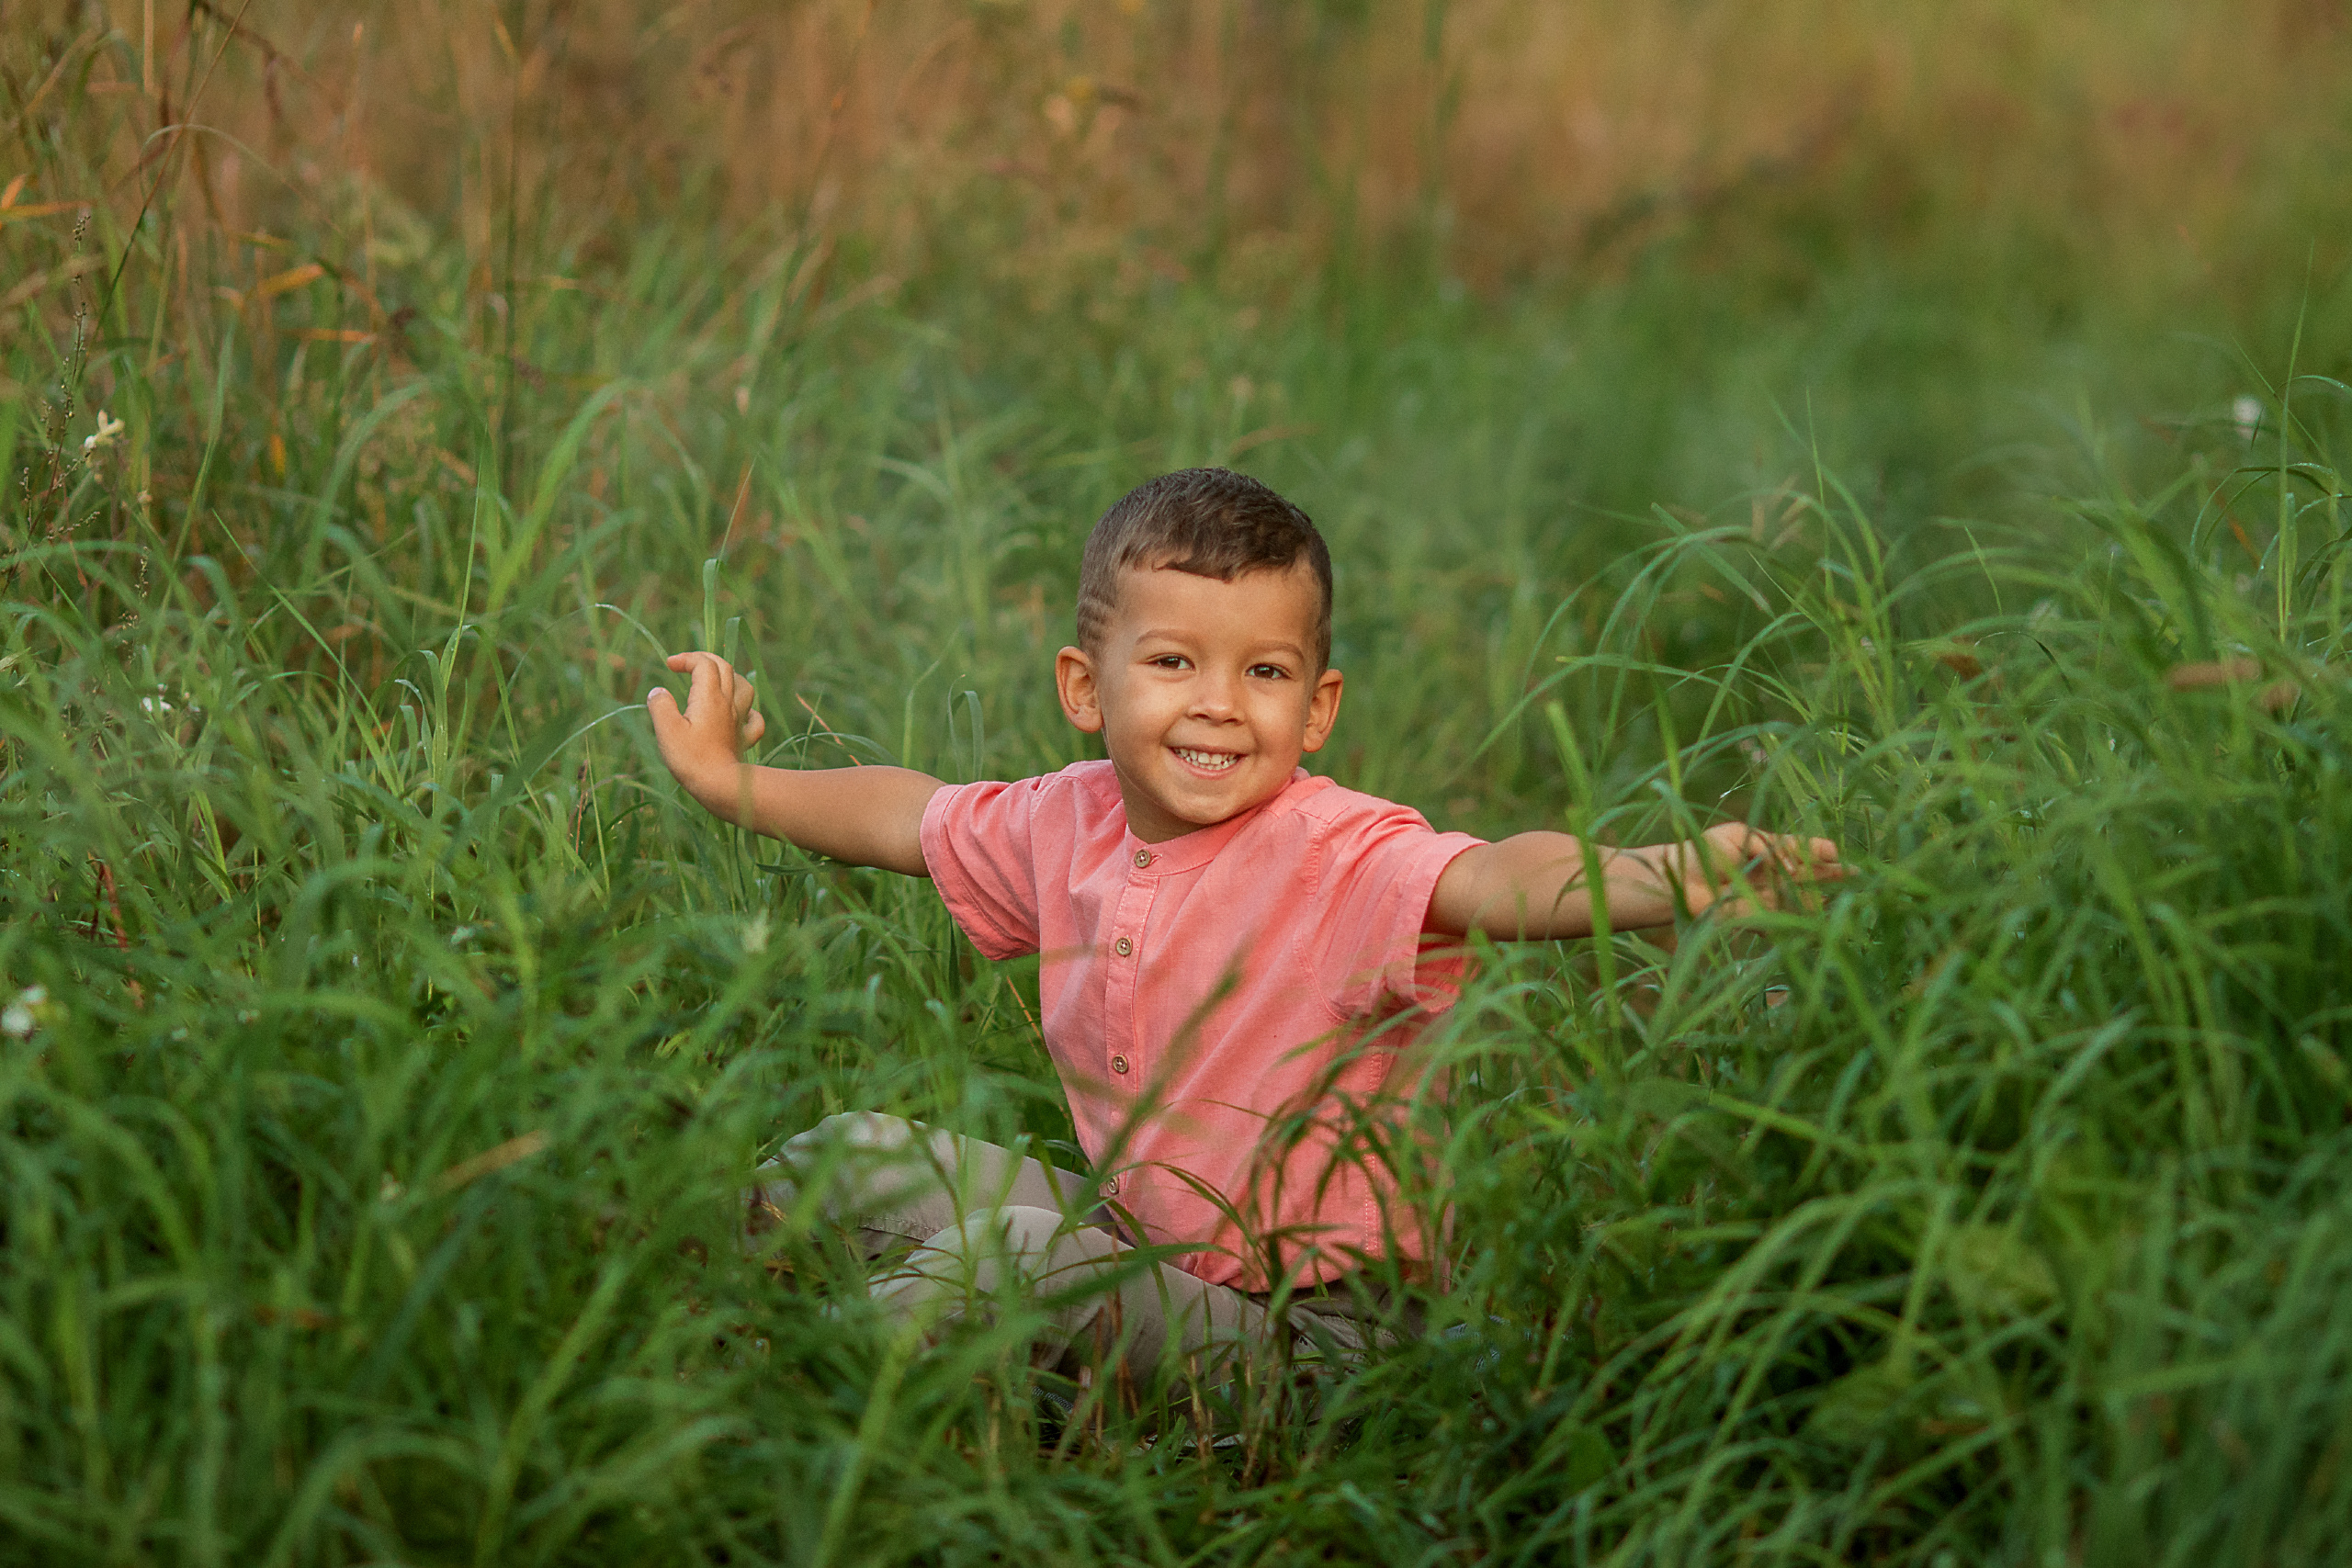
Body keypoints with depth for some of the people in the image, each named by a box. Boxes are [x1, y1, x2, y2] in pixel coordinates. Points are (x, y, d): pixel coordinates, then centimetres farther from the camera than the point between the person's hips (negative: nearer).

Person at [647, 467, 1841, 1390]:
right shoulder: (1068, 823, -1)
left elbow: (1496, 881, -44)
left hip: (1296, 1316, -7)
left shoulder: (1342, 859, -23)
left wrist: (1656, 883, -64)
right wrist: (736, 784, 24)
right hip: (1140, 1236, 7)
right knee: (850, 1158, 4)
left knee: (1019, 1249, -28)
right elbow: (909, 816, 21)